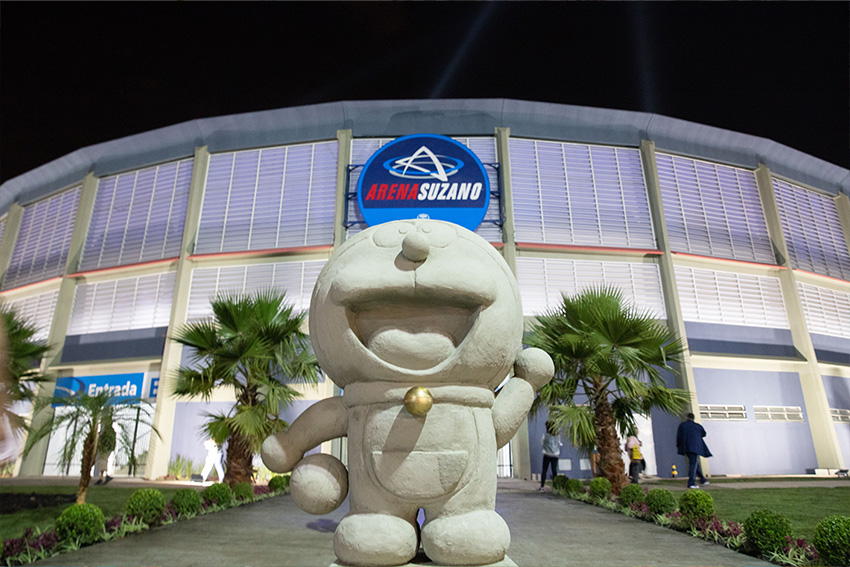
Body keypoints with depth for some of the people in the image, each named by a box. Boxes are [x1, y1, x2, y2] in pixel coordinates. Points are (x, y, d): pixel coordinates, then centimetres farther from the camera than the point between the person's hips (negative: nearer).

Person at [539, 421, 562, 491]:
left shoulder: (545, 435, -9)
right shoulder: (557, 435, 0)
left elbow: (543, 444, 1)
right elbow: (560, 444, 11)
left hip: (547, 454, -3)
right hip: (555, 455, 3)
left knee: (544, 470, 0)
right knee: (554, 470, 8)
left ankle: (542, 486, -3)